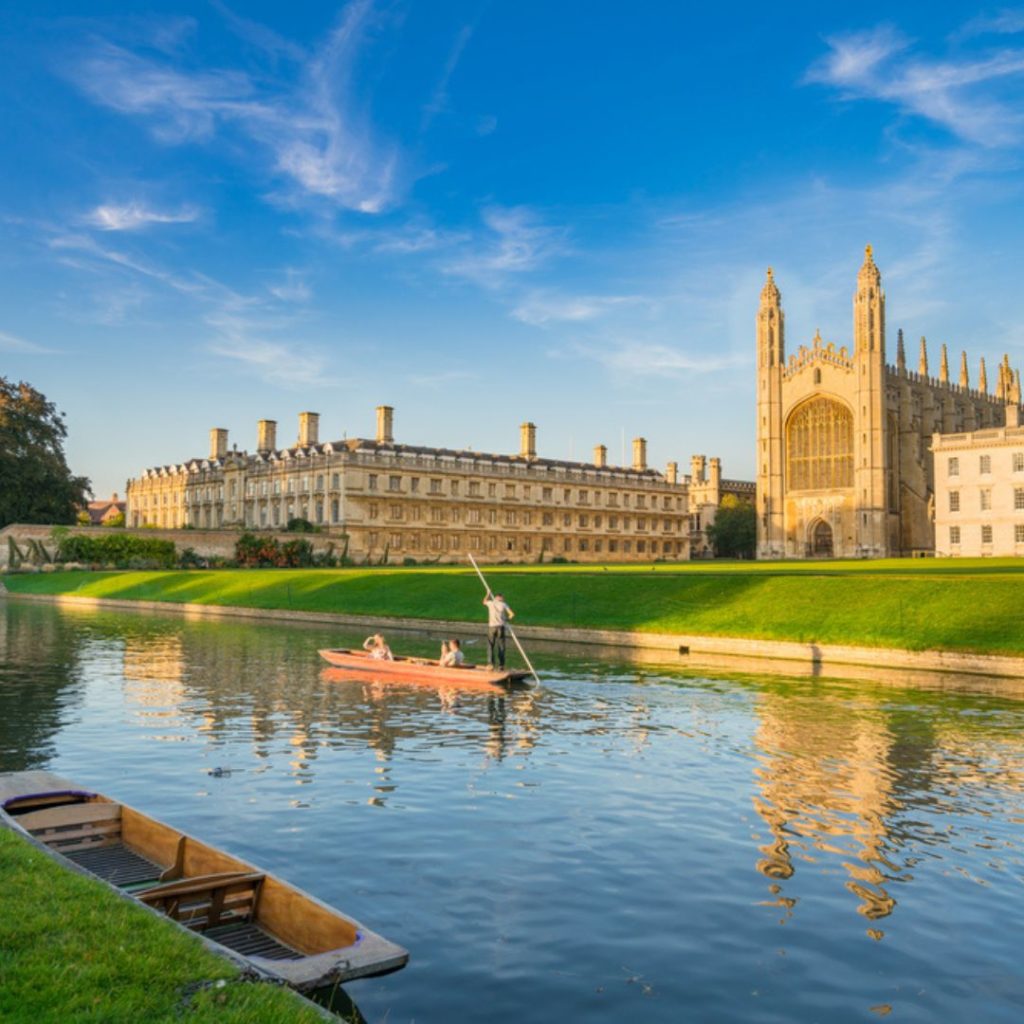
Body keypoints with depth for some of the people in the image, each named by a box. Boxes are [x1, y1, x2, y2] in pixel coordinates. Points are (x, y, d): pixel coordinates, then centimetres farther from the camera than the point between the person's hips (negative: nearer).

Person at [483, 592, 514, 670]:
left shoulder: (491, 603, 7)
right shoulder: (503, 605, 4)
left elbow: (484, 601, 31)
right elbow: (512, 614, -2)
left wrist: (489, 594, 46)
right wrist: (507, 619, 17)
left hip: (492, 626, 0)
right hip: (501, 626, 0)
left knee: (490, 645, 5)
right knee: (501, 646, 4)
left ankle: (491, 663, -6)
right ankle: (501, 664, 3)